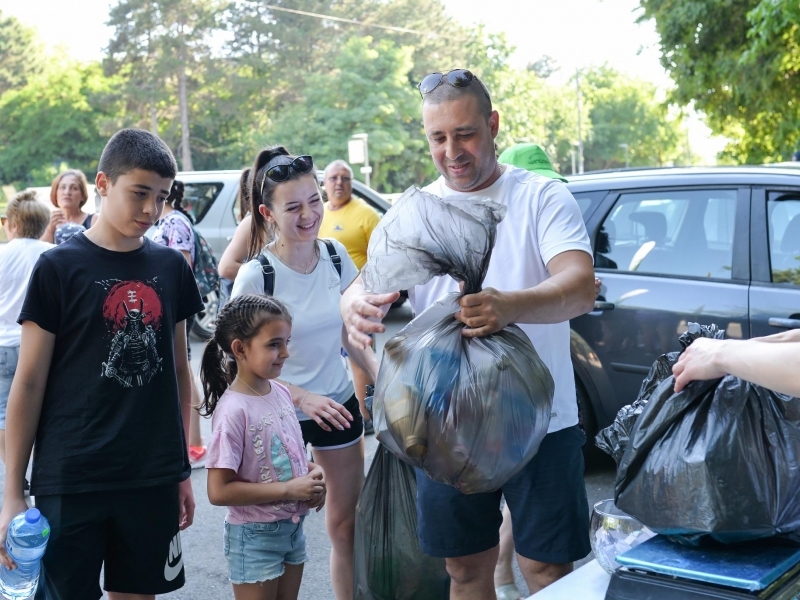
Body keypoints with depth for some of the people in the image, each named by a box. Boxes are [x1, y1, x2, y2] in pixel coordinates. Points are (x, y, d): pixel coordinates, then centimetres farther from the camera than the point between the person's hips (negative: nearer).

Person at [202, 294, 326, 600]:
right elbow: (219, 491, -23)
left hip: (293, 526, 7)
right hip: (256, 536, -7)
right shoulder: (233, 411, -22)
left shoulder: (282, 393, -1)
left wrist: (312, 474, -5)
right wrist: (288, 489, -23)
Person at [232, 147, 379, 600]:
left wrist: (382, 375, -6)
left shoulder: (336, 256, -6)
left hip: (339, 405, 4)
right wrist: (301, 397, -23)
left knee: (346, 525, 13)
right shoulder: (255, 277, -19)